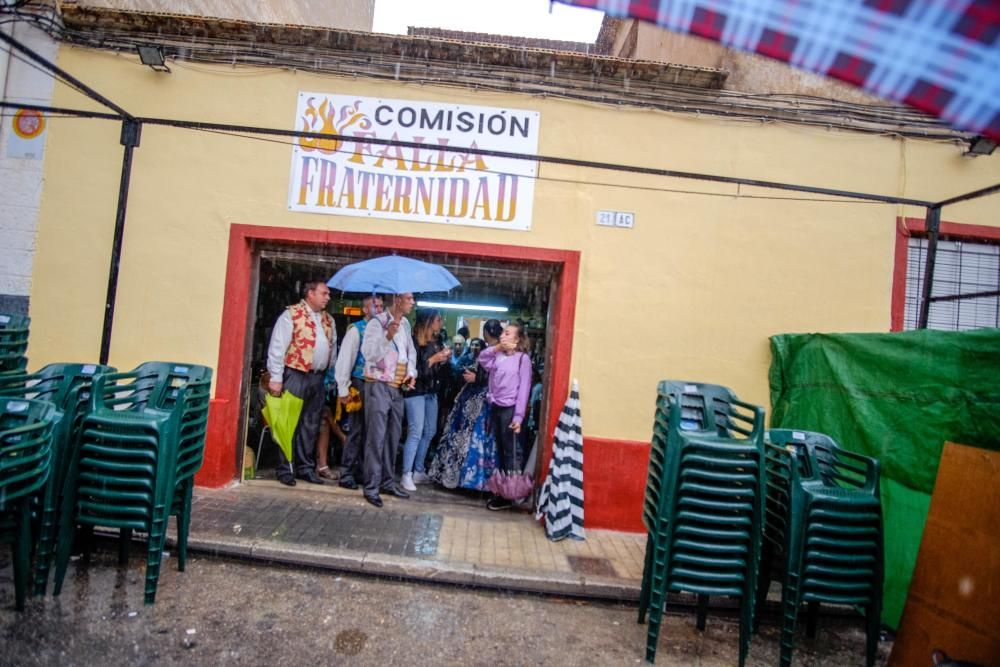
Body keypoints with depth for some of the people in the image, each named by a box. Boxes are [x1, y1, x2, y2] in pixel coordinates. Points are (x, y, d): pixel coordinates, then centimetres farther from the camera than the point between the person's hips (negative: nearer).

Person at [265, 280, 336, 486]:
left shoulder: (328, 319, 15)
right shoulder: (291, 314, -6)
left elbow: (333, 348, 17)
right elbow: (277, 348, -10)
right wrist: (276, 378, -13)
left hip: (318, 377, 6)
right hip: (296, 375, -6)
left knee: (311, 425, 11)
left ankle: (306, 467, 21)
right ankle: (286, 469, 11)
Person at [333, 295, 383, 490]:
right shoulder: (356, 330, -5)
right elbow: (344, 360, -8)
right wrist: (343, 389, -11)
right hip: (360, 385, -5)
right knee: (357, 430, 0)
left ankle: (362, 471, 22)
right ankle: (347, 474, 10)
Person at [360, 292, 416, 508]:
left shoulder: (405, 324, 12)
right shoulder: (376, 323, -11)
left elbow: (411, 350, 20)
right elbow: (369, 353, -22)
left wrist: (411, 372, 5)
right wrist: (387, 336, -36)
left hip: (397, 388, 7)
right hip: (379, 386, -7)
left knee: (393, 436, 12)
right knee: (376, 437, -6)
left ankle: (387, 481, 24)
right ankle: (371, 487, 1)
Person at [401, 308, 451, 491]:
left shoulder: (436, 342, 12)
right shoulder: (415, 342, -10)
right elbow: (413, 368, -20)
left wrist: (444, 360, -2)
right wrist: (433, 359, -18)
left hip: (431, 392, 8)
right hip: (416, 392, -8)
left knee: (429, 432, 11)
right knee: (415, 432, -10)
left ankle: (418, 471, 22)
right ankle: (406, 475, -4)